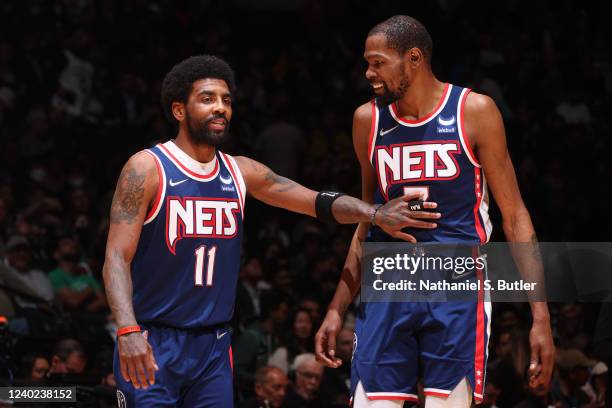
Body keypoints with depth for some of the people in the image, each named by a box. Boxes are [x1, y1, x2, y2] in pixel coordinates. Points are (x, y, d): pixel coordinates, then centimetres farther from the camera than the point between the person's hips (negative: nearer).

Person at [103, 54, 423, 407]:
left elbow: (319, 202, 5)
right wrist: (128, 331, -31)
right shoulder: (147, 169, -9)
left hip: (213, 346, 5)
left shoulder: (241, 173, 8)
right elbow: (117, 258, -16)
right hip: (152, 345, -5)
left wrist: (375, 214, -15)